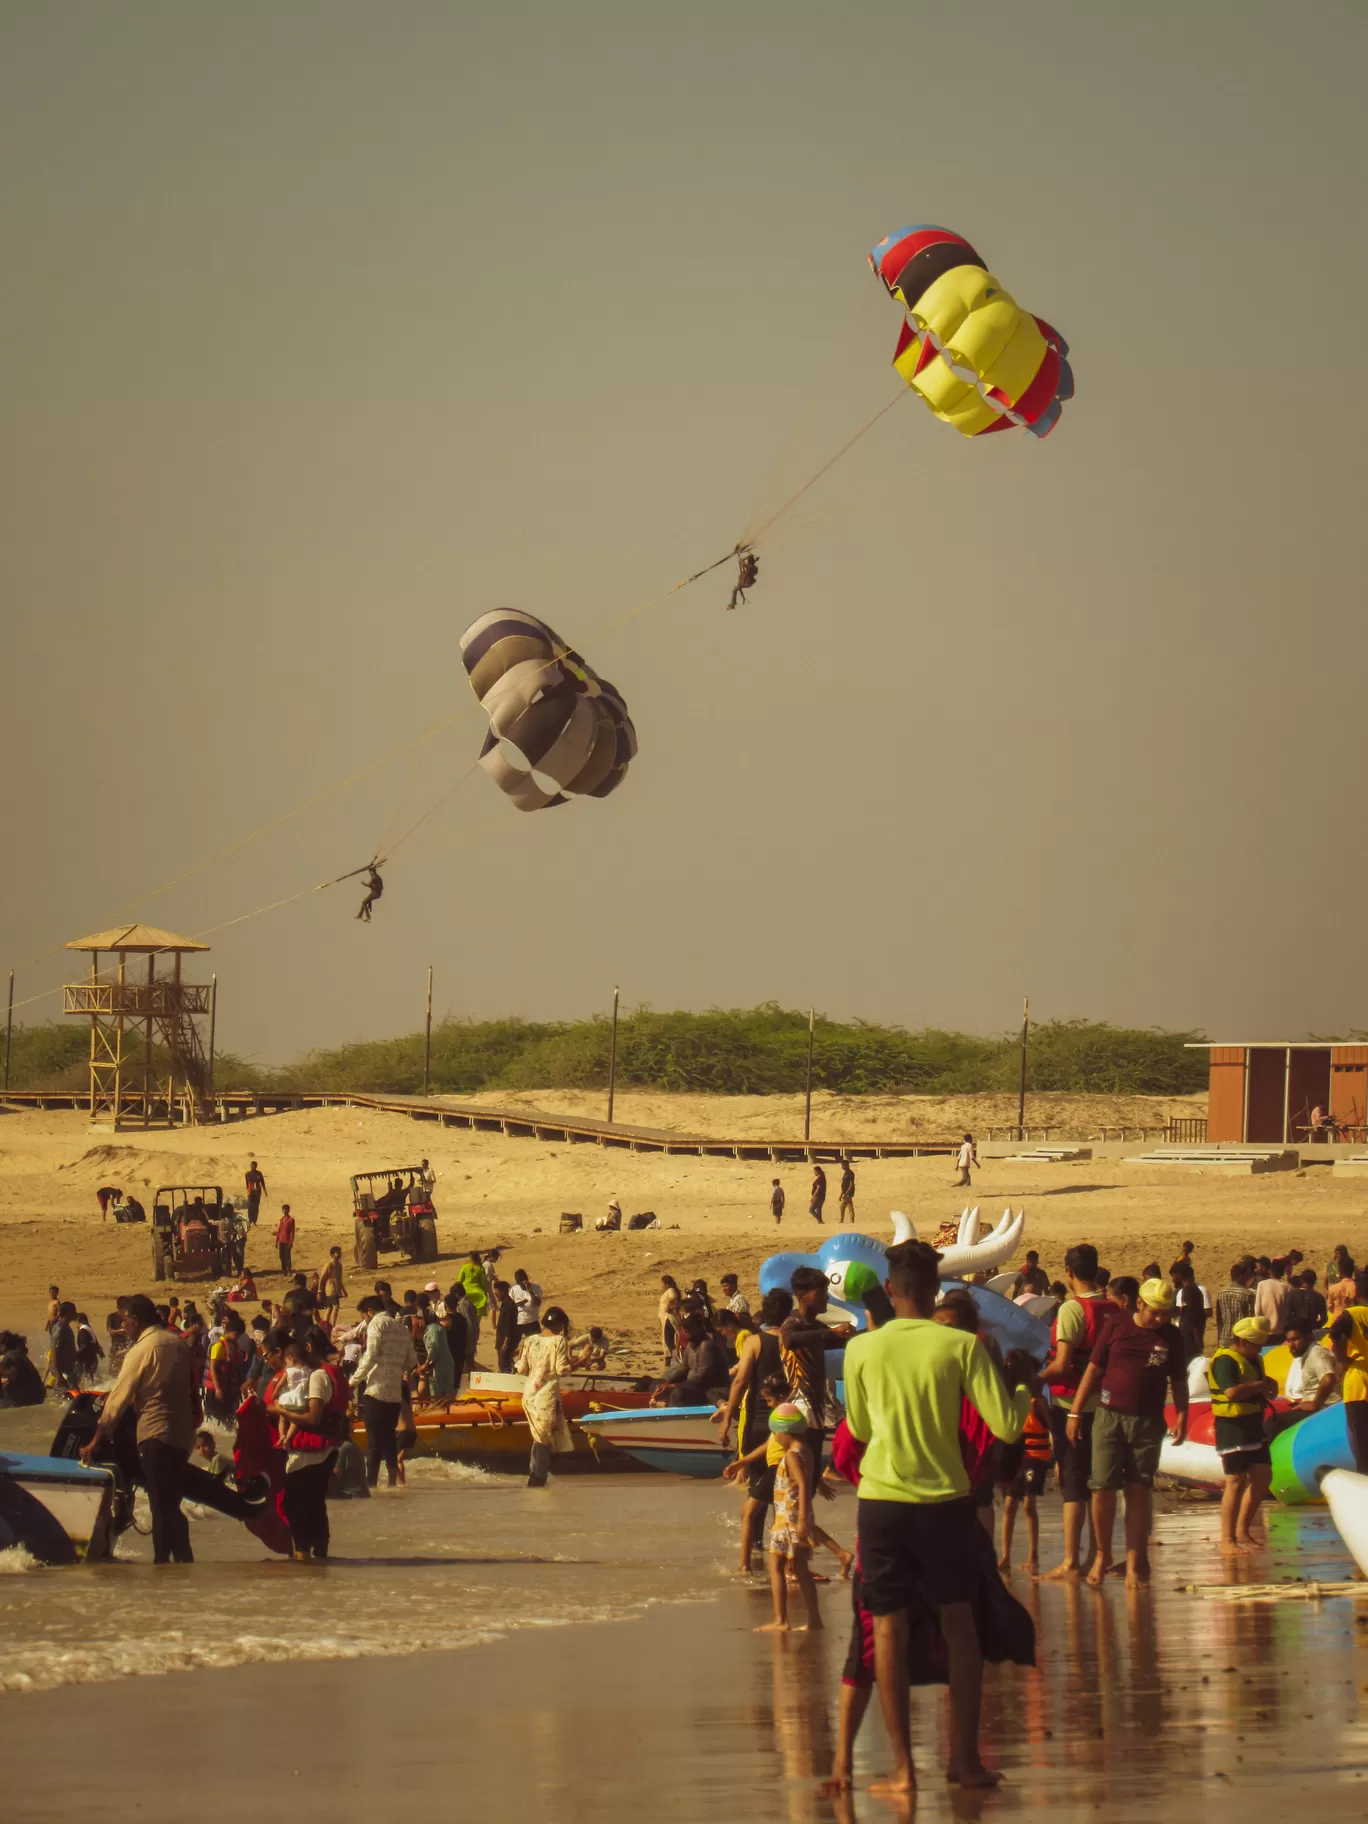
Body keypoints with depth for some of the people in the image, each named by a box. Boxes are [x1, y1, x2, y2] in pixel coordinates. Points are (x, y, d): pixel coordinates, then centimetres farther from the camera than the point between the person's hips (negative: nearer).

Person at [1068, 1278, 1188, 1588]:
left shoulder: (1171, 1336, 6)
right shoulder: (1117, 1326, 1)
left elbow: (1179, 1381, 13)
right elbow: (1094, 1369, 4)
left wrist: (1181, 1415, 0)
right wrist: (1075, 1412, 1)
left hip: (1148, 1422, 1)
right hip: (1109, 1417, -1)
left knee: (1138, 1491, 0)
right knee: (1103, 1487, -6)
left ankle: (1134, 1564, 3)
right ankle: (1102, 1553, 15)